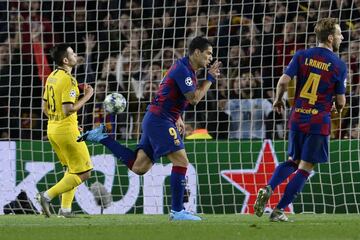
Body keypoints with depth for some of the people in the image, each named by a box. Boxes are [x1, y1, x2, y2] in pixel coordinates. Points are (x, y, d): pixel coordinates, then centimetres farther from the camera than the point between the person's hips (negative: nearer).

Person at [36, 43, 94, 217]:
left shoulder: (51, 77, 9)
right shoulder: (68, 80, -18)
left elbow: (45, 107, 15)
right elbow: (68, 109, -24)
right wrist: (86, 97, -14)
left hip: (52, 129, 9)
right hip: (67, 130, -9)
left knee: (71, 169, 22)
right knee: (83, 173, -3)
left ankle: (65, 208, 16)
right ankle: (48, 196, -11)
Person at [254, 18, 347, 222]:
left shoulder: (302, 56, 1)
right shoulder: (339, 65, -6)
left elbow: (283, 82, -7)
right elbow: (341, 101, -2)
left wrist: (278, 100, 13)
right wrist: (339, 107, 22)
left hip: (297, 118, 4)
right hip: (320, 121, -4)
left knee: (293, 161, 21)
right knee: (305, 168, 3)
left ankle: (268, 189, -5)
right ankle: (279, 210, -1)